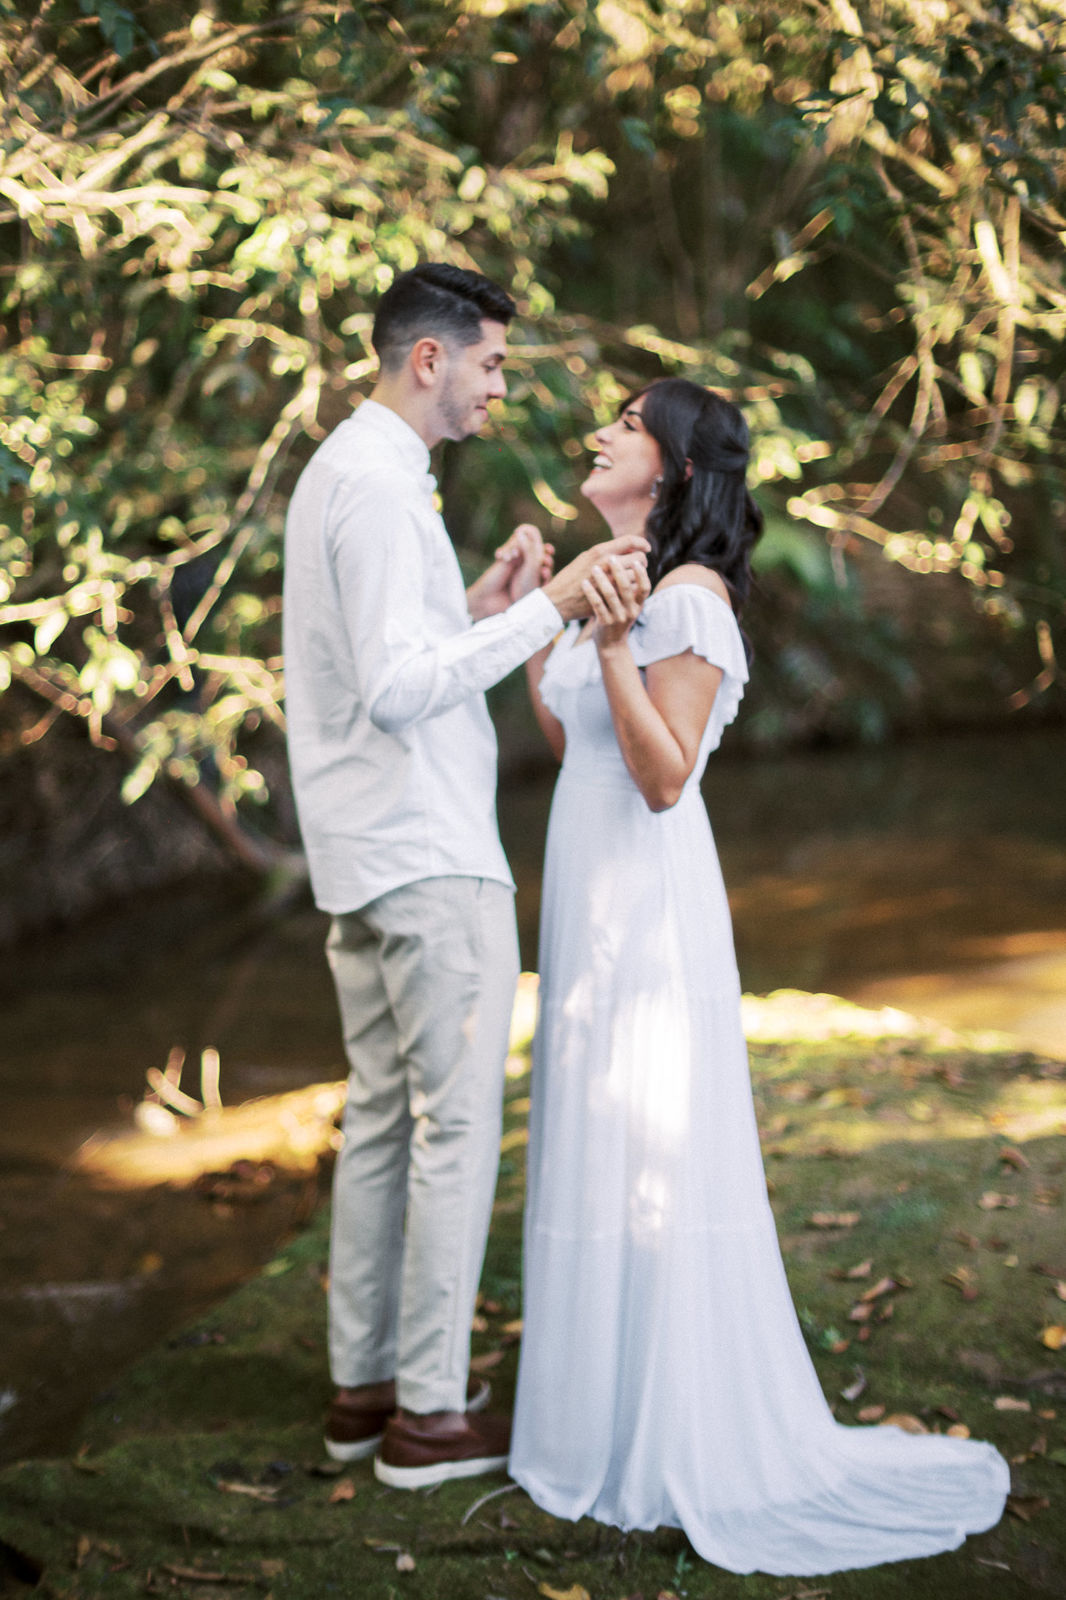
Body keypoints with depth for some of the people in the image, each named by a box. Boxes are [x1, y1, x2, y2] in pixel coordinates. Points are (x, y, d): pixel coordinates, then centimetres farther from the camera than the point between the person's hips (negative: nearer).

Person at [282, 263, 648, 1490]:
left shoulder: (337, 469, 16)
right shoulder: (381, 486, -17)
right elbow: (397, 689, -25)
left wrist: (477, 606, 10)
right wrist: (545, 610, -24)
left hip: (365, 858, 10)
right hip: (428, 858, -10)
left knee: (381, 1118, 14)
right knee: (457, 1125, -3)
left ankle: (363, 1384, 22)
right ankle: (429, 1410, 4)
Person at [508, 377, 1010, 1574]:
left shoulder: (690, 596, -14)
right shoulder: (623, 586, 13)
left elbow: (663, 773, -21)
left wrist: (614, 645, -29)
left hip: (649, 902, -9)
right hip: (591, 893, 9)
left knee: (652, 1152, -3)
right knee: (594, 1148, 14)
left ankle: (686, 1445, 8)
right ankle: (615, 1415, 26)